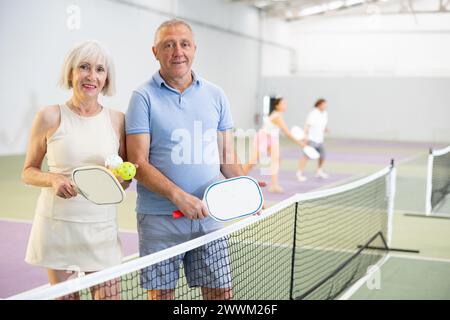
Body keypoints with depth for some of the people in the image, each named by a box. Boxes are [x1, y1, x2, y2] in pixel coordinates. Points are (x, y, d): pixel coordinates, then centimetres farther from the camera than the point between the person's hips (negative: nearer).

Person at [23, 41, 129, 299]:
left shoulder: (117, 119, 3)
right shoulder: (50, 117, -2)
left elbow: (126, 181, 12)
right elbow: (28, 172, 6)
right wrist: (53, 179, -15)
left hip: (102, 227, 2)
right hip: (57, 225, -1)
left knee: (109, 294, 1)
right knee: (64, 296, 7)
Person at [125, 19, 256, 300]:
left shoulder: (216, 96, 9)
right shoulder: (144, 98, -3)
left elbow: (227, 157, 13)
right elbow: (138, 163, -9)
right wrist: (180, 197, -20)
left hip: (209, 215, 3)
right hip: (160, 220, -3)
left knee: (221, 292, 7)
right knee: (161, 294, 7)